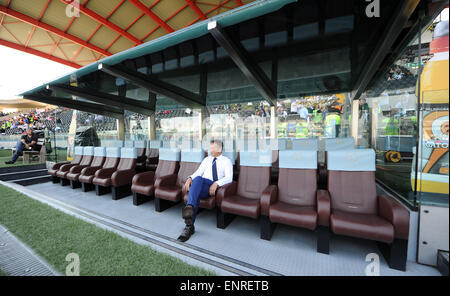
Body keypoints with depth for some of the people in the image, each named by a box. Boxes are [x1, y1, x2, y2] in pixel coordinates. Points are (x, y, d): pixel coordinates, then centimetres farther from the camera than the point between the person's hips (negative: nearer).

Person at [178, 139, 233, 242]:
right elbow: (198, 172, 15)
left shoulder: (226, 161, 11)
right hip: (202, 185, 3)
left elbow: (229, 178, -3)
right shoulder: (207, 159, 25)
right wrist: (190, 178, -7)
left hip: (216, 187, -3)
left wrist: (216, 183, -20)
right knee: (197, 179, -35)